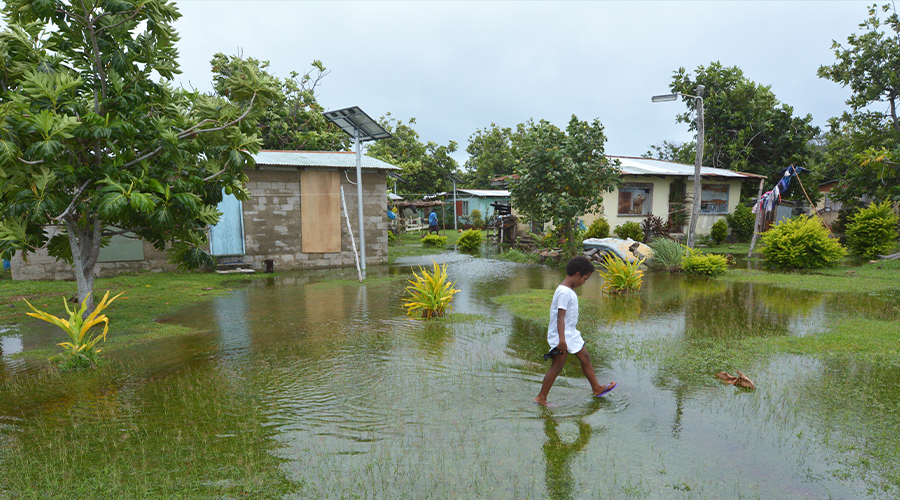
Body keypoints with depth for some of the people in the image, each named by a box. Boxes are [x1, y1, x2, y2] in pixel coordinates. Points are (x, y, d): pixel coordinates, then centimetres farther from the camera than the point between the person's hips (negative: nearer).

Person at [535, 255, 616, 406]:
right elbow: (560, 316, -28)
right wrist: (561, 339, -32)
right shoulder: (564, 292, -22)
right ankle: (541, 398, 6)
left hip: (571, 334, 10)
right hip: (562, 337, -10)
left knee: (585, 358, 19)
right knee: (557, 366, -4)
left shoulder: (569, 290, 11)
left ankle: (597, 388, 36)